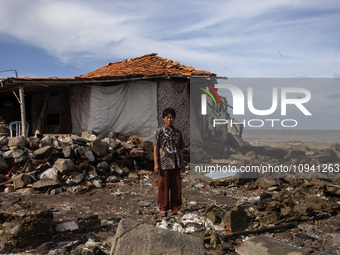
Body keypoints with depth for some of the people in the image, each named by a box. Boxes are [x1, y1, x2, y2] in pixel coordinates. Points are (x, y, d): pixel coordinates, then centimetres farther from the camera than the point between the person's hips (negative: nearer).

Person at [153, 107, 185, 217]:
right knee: (163, 186, 1)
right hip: (164, 163, -4)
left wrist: (182, 162, 15)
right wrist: (156, 163, -12)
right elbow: (155, 148, -5)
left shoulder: (177, 132, 13)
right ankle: (163, 209, 13)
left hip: (175, 163, 4)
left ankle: (175, 208, 17)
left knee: (176, 186, 6)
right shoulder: (159, 131, 0)